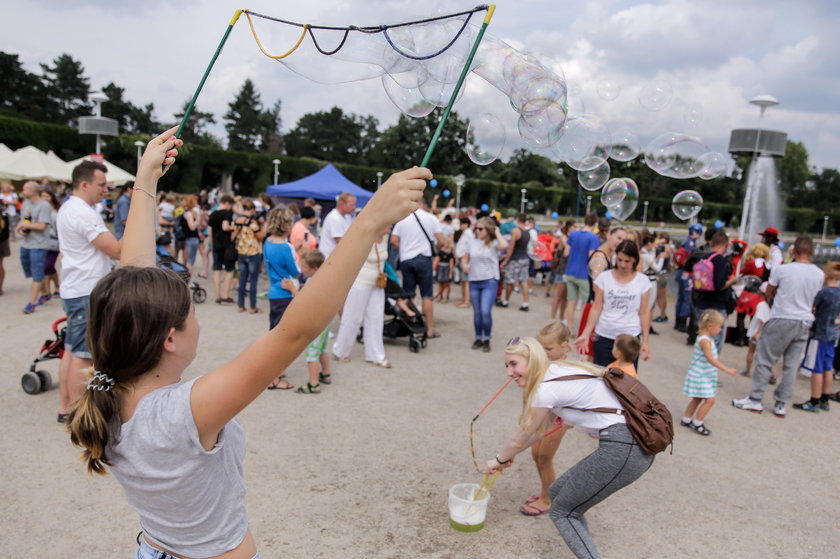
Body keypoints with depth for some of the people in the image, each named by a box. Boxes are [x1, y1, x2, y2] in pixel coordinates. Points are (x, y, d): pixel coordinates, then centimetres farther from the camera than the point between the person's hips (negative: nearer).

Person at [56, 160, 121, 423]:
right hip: (87, 293, -11)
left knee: (72, 351, 15)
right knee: (83, 356, -4)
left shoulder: (68, 207, 14)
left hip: (76, 290, 11)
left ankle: (65, 408, 23)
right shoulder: (83, 213, -20)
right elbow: (117, 251, -22)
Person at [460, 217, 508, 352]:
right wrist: (464, 265, -10)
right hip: (474, 281, 4)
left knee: (486, 312, -12)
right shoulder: (472, 242, 5)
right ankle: (478, 338, 25)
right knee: (477, 313, 11)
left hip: (490, 281, -4)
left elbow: (504, 245, -27)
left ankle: (486, 339, 6)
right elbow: (465, 258, 12)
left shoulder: (493, 243, -5)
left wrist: (497, 232, -13)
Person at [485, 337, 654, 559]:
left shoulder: (546, 389, -12)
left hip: (623, 449, -9)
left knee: (561, 511, 5)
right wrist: (508, 456, 37)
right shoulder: (558, 373, 15)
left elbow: (520, 439, 2)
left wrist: (499, 460, 21)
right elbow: (539, 430, 27)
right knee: (559, 491, 19)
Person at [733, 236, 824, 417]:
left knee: (765, 360, 4)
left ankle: (755, 400, 9)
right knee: (791, 365, 9)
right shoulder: (819, 274, 3)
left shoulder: (781, 270, -12)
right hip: (804, 322, 5)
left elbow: (769, 295, 2)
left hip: (782, 320, -5)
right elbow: (814, 299, 15)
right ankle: (781, 405, 16)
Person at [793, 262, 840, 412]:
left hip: (820, 334, -8)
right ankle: (824, 401, 22)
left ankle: (814, 402, 3)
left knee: (817, 369, -2)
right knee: (827, 368, 14)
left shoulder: (823, 292, -18)